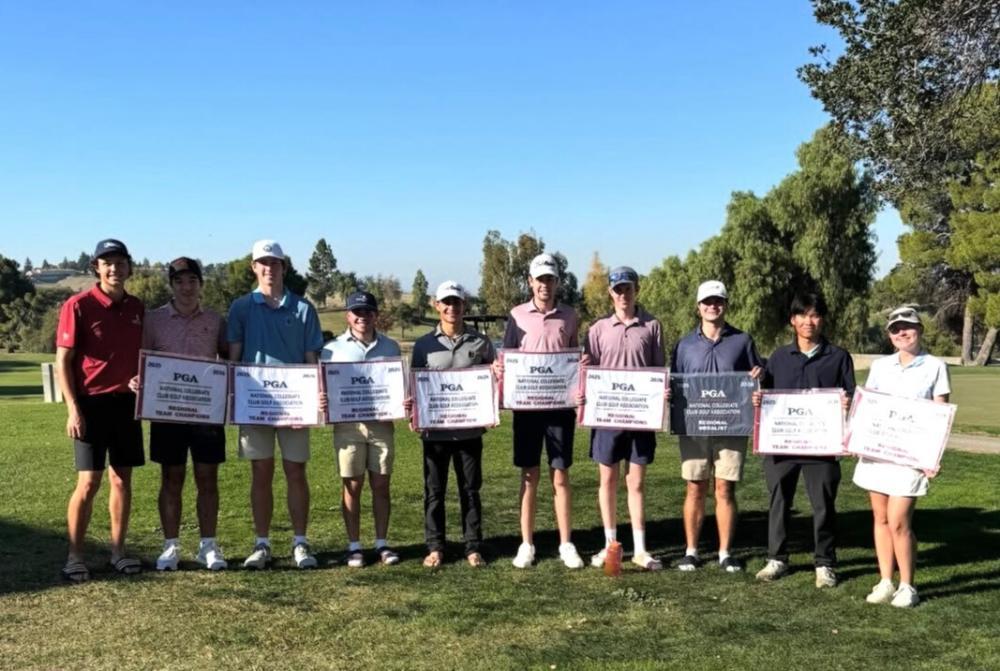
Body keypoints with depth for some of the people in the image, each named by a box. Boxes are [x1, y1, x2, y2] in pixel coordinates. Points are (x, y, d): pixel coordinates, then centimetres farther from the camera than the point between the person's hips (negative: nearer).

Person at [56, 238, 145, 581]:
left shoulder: (137, 308, 8)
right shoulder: (78, 306, -7)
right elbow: (63, 362, -7)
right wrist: (73, 409, -13)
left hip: (126, 403, 5)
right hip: (91, 403, -5)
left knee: (122, 479, 9)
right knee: (89, 482, -4)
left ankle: (118, 551, 18)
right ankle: (74, 556, 8)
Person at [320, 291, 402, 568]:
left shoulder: (390, 347, 10)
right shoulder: (333, 349, 4)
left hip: (382, 423, 2)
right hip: (348, 424, -1)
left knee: (381, 485, 6)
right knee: (352, 486, 4)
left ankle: (382, 543, 16)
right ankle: (354, 546, 13)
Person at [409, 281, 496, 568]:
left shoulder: (480, 343, 4)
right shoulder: (424, 345, 4)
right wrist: (411, 405, -13)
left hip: (469, 430, 0)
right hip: (434, 430, 0)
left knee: (470, 489, 8)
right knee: (434, 490, 7)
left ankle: (473, 547, 16)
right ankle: (434, 547, 17)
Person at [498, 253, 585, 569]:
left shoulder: (569, 317, 6)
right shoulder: (518, 315, 3)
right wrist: (499, 369, -16)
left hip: (560, 404, 1)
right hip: (527, 405, 0)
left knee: (560, 476, 5)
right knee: (529, 477, 6)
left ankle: (566, 544, 13)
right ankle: (526, 544, 15)